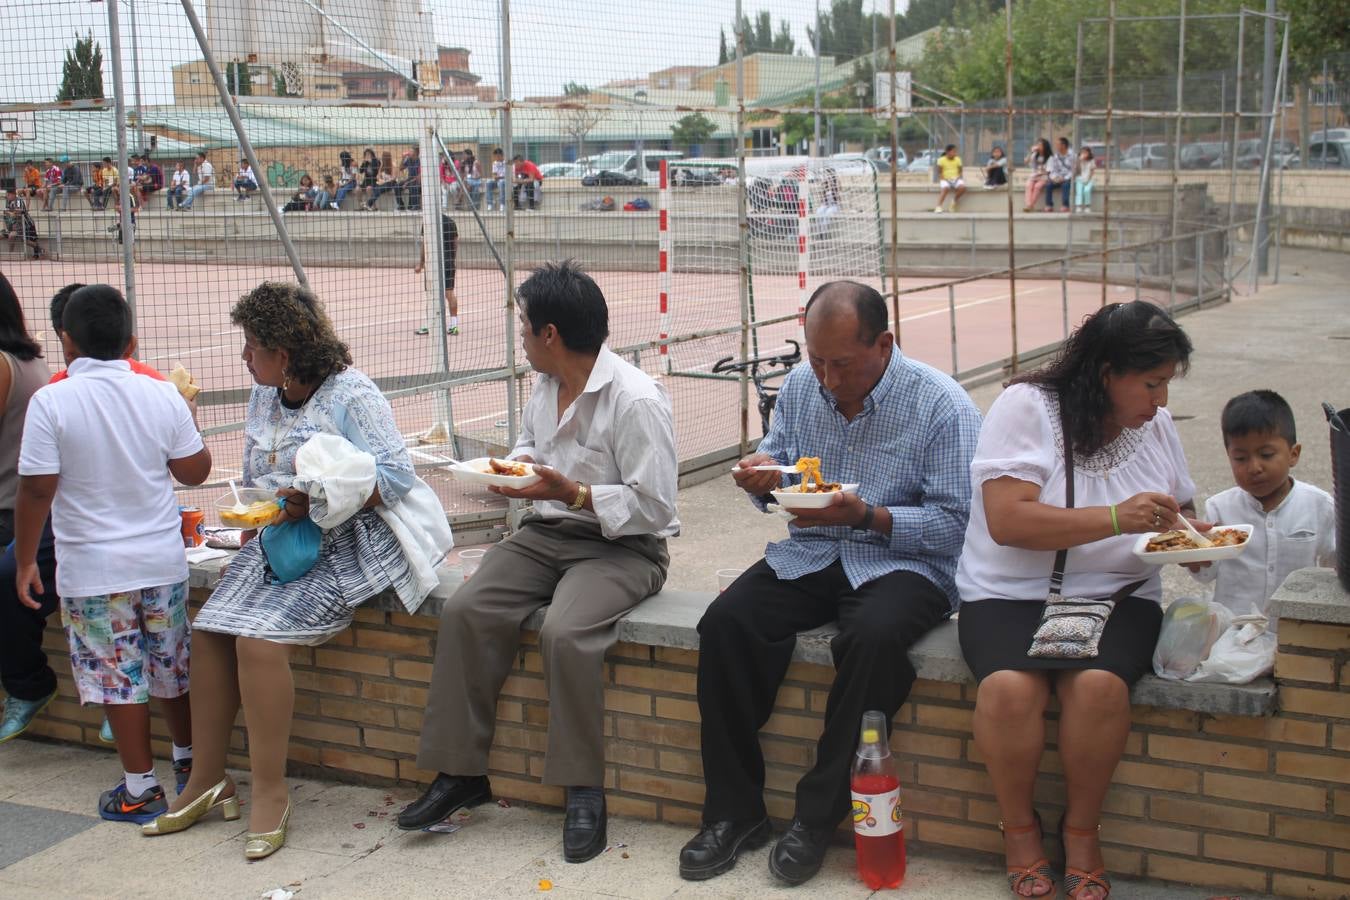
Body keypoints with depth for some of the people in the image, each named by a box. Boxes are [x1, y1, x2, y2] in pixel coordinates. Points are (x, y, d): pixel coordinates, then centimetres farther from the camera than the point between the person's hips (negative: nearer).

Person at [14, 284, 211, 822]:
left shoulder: (50, 402, -13)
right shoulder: (161, 395, -5)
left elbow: (37, 491, -12)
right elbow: (195, 471, 2)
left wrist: (25, 561, -1)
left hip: (92, 570, -3)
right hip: (163, 560, 3)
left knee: (119, 677, 7)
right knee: (172, 667, 19)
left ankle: (140, 789, 15)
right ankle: (189, 761, 34)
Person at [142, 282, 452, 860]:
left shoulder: (352, 396, -10)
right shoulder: (265, 395, 17)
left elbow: (394, 476, -17)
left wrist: (316, 500, -25)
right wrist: (252, 526, 9)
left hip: (347, 543, -8)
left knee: (258, 638, -24)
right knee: (209, 631, -10)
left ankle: (270, 791, -13)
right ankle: (207, 779, 1)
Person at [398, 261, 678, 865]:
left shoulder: (637, 401, -17)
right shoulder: (547, 385, 10)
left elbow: (654, 508, -18)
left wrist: (573, 493, -24)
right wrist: (516, 467, 7)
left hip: (620, 545, -7)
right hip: (545, 534, 7)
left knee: (564, 632, -34)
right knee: (464, 612, -16)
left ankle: (583, 790, -17)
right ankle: (459, 771, -7)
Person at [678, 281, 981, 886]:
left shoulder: (942, 406, -11)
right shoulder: (800, 386, 6)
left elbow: (955, 523, -12)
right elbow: (774, 459, 17)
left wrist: (867, 515, -24)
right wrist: (762, 478, -9)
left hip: (903, 561, -4)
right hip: (807, 555, 5)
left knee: (873, 637, -37)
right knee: (725, 623, -22)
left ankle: (817, 818, -21)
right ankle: (734, 812, -12)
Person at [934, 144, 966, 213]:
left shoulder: (958, 159, 9)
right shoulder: (941, 160, -1)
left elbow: (960, 172, 13)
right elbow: (939, 173, 2)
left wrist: (960, 178, -7)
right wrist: (943, 179, -15)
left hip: (956, 179, 3)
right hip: (945, 179, -3)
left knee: (962, 187, -30)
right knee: (945, 188, -38)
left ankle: (955, 200, -2)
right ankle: (938, 207, -40)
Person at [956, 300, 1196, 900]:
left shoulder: (1154, 423, 9)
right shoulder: (1026, 407, -9)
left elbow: (1179, 507, 24)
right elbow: (1007, 521, -20)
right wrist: (1115, 519, -25)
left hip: (1115, 595, 3)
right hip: (1010, 595, -3)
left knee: (1099, 685, -29)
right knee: (1009, 686, -32)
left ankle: (1082, 829, -4)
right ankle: (1018, 827, -5)